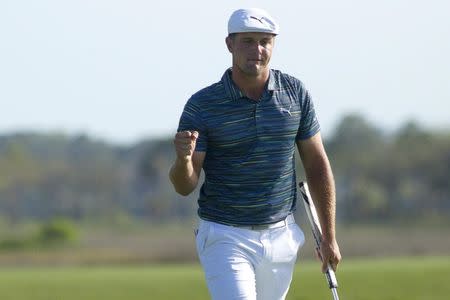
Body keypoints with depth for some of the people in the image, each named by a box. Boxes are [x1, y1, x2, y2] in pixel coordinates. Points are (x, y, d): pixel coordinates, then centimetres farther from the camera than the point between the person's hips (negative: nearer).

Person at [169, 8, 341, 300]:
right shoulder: (202, 105, -8)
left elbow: (317, 165, 7)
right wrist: (183, 158, -31)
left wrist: (329, 237, 6)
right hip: (225, 238, -3)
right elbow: (185, 186, -7)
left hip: (281, 236, 3)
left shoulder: (295, 93, 0)